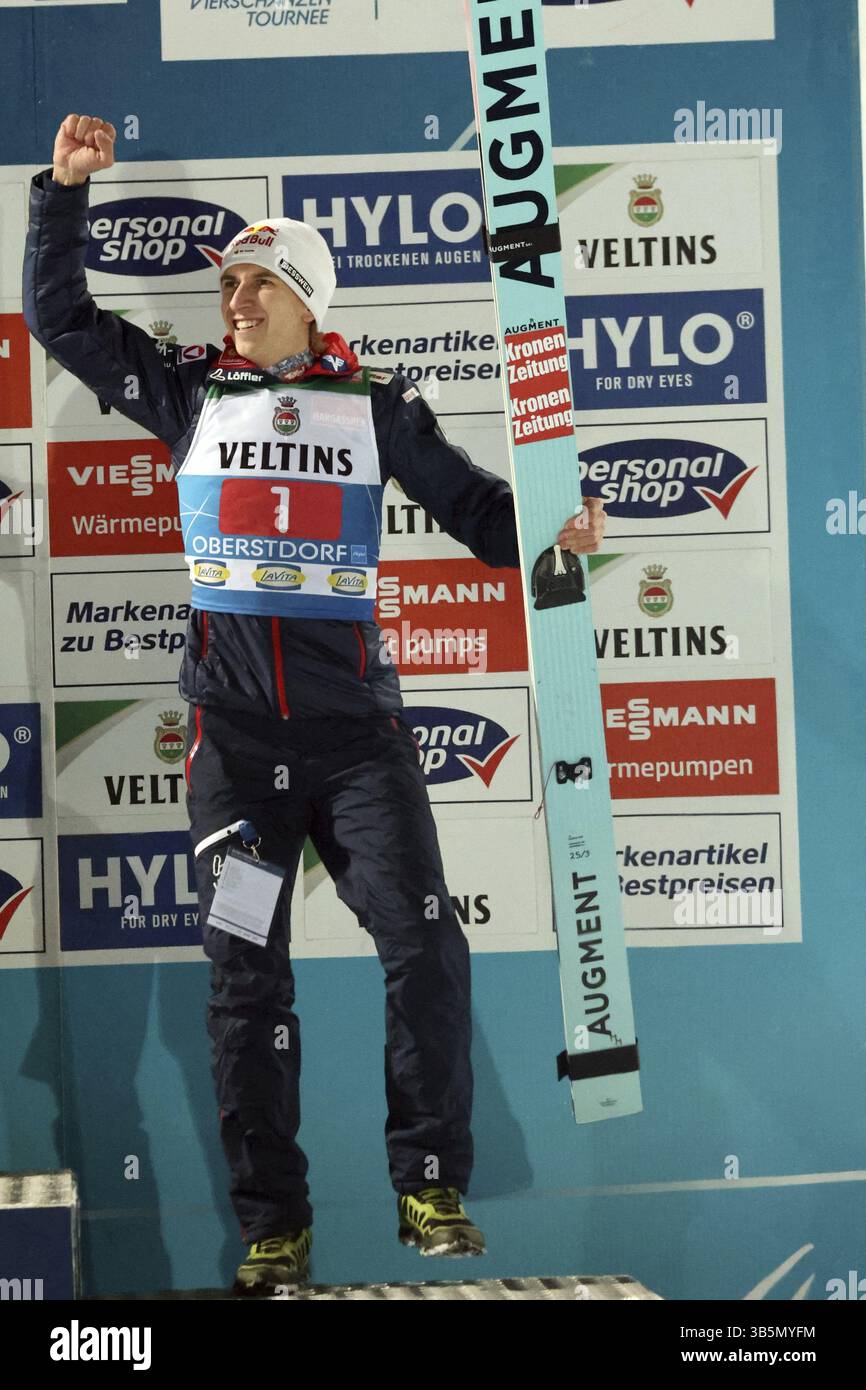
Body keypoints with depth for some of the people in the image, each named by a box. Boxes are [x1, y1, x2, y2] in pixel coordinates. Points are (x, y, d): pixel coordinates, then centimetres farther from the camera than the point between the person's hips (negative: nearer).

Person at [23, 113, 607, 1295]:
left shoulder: (377, 406, 7)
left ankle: (431, 1186, 4)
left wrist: (553, 528, -10)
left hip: (356, 721, -1)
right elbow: (62, 319, 12)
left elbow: (472, 506, 9)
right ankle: (274, 1227, 11)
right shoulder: (191, 393, 9)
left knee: (425, 945, -11)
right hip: (233, 728, 1)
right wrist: (63, 191, 3)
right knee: (246, 981, 3)